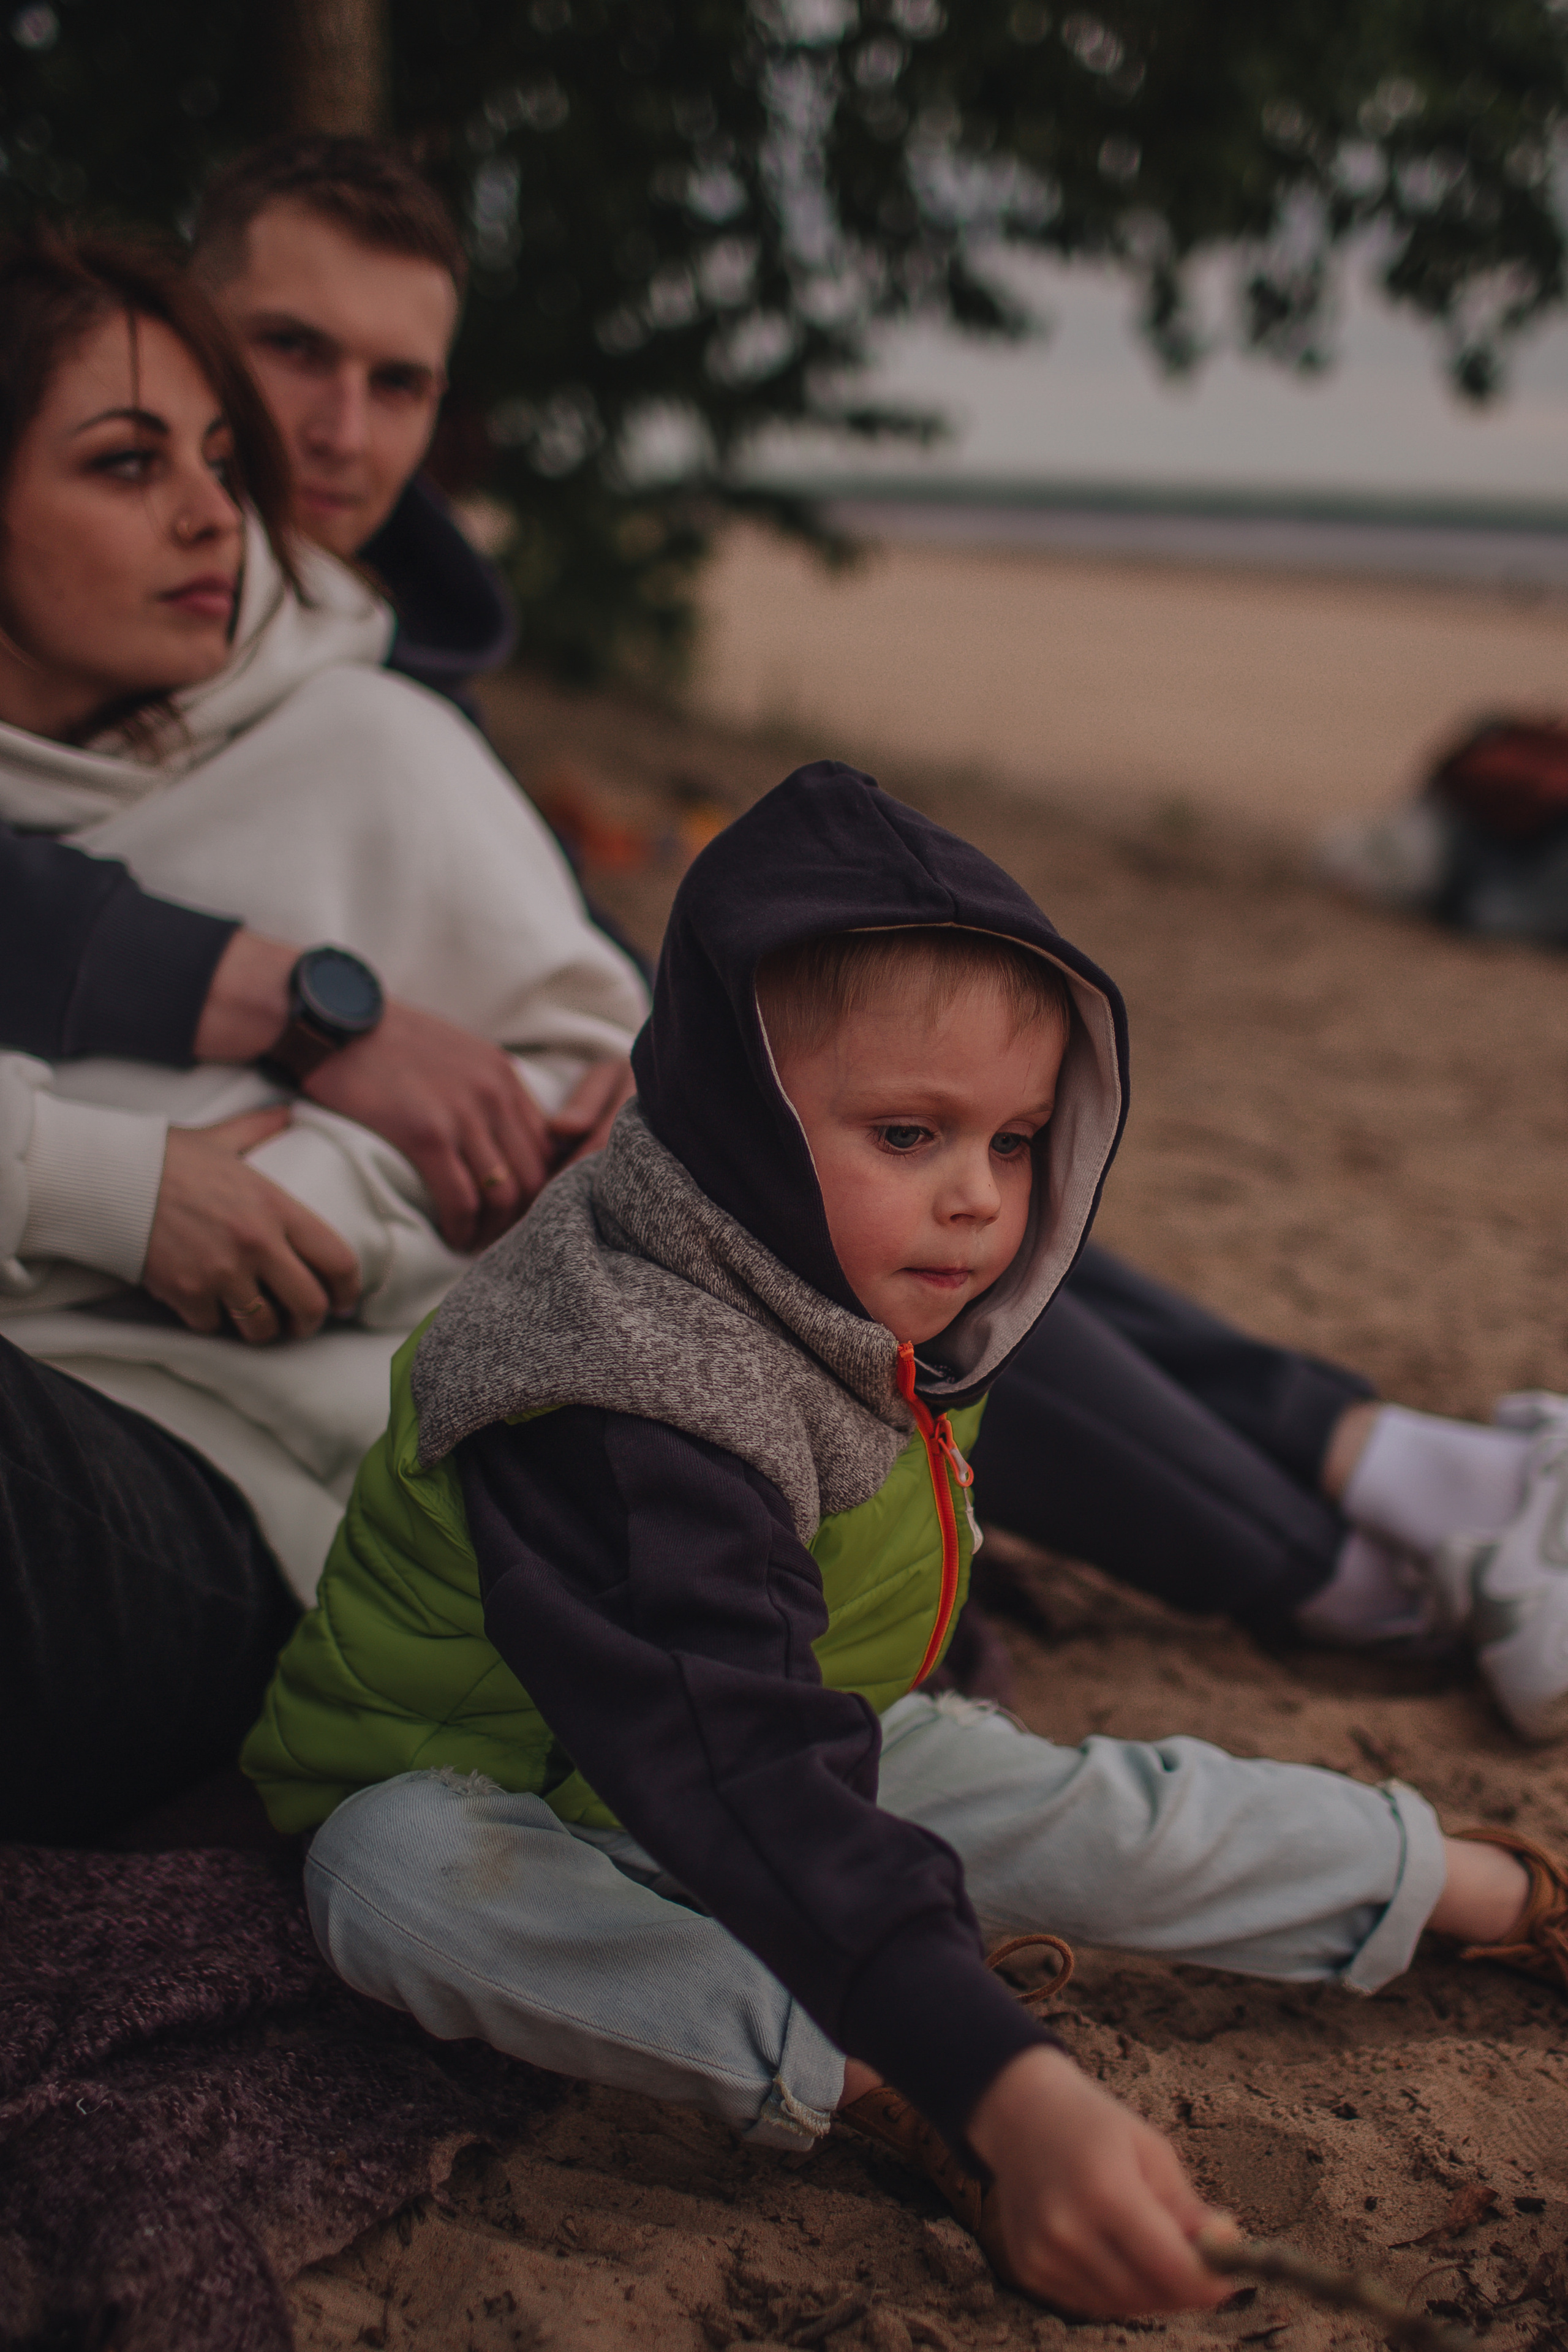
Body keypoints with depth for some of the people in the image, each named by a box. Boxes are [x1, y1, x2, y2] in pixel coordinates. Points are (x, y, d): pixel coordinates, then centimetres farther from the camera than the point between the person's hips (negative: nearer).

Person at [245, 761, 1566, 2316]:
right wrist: (1013, 2093, -56)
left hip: (791, 1738, 6)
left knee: (1102, 1814, -5)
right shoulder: (620, 1426, -39)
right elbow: (745, 1784, -49)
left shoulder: (858, 1309, -9)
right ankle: (883, 2100, -42)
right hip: (473, 1777, -6)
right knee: (406, 1878, -37)